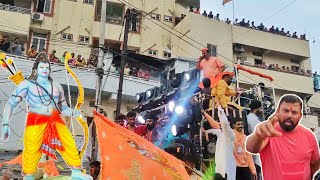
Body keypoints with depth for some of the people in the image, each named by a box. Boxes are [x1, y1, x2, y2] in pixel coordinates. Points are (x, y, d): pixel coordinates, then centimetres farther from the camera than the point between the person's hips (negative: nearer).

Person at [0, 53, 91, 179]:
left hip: (56, 121, 4)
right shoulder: (27, 84, 0)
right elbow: (11, 104, -5)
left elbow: (63, 108, 19)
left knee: (69, 144, 1)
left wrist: (73, 113, -2)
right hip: (36, 121, -4)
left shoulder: (57, 87, 14)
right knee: (31, 151, -12)